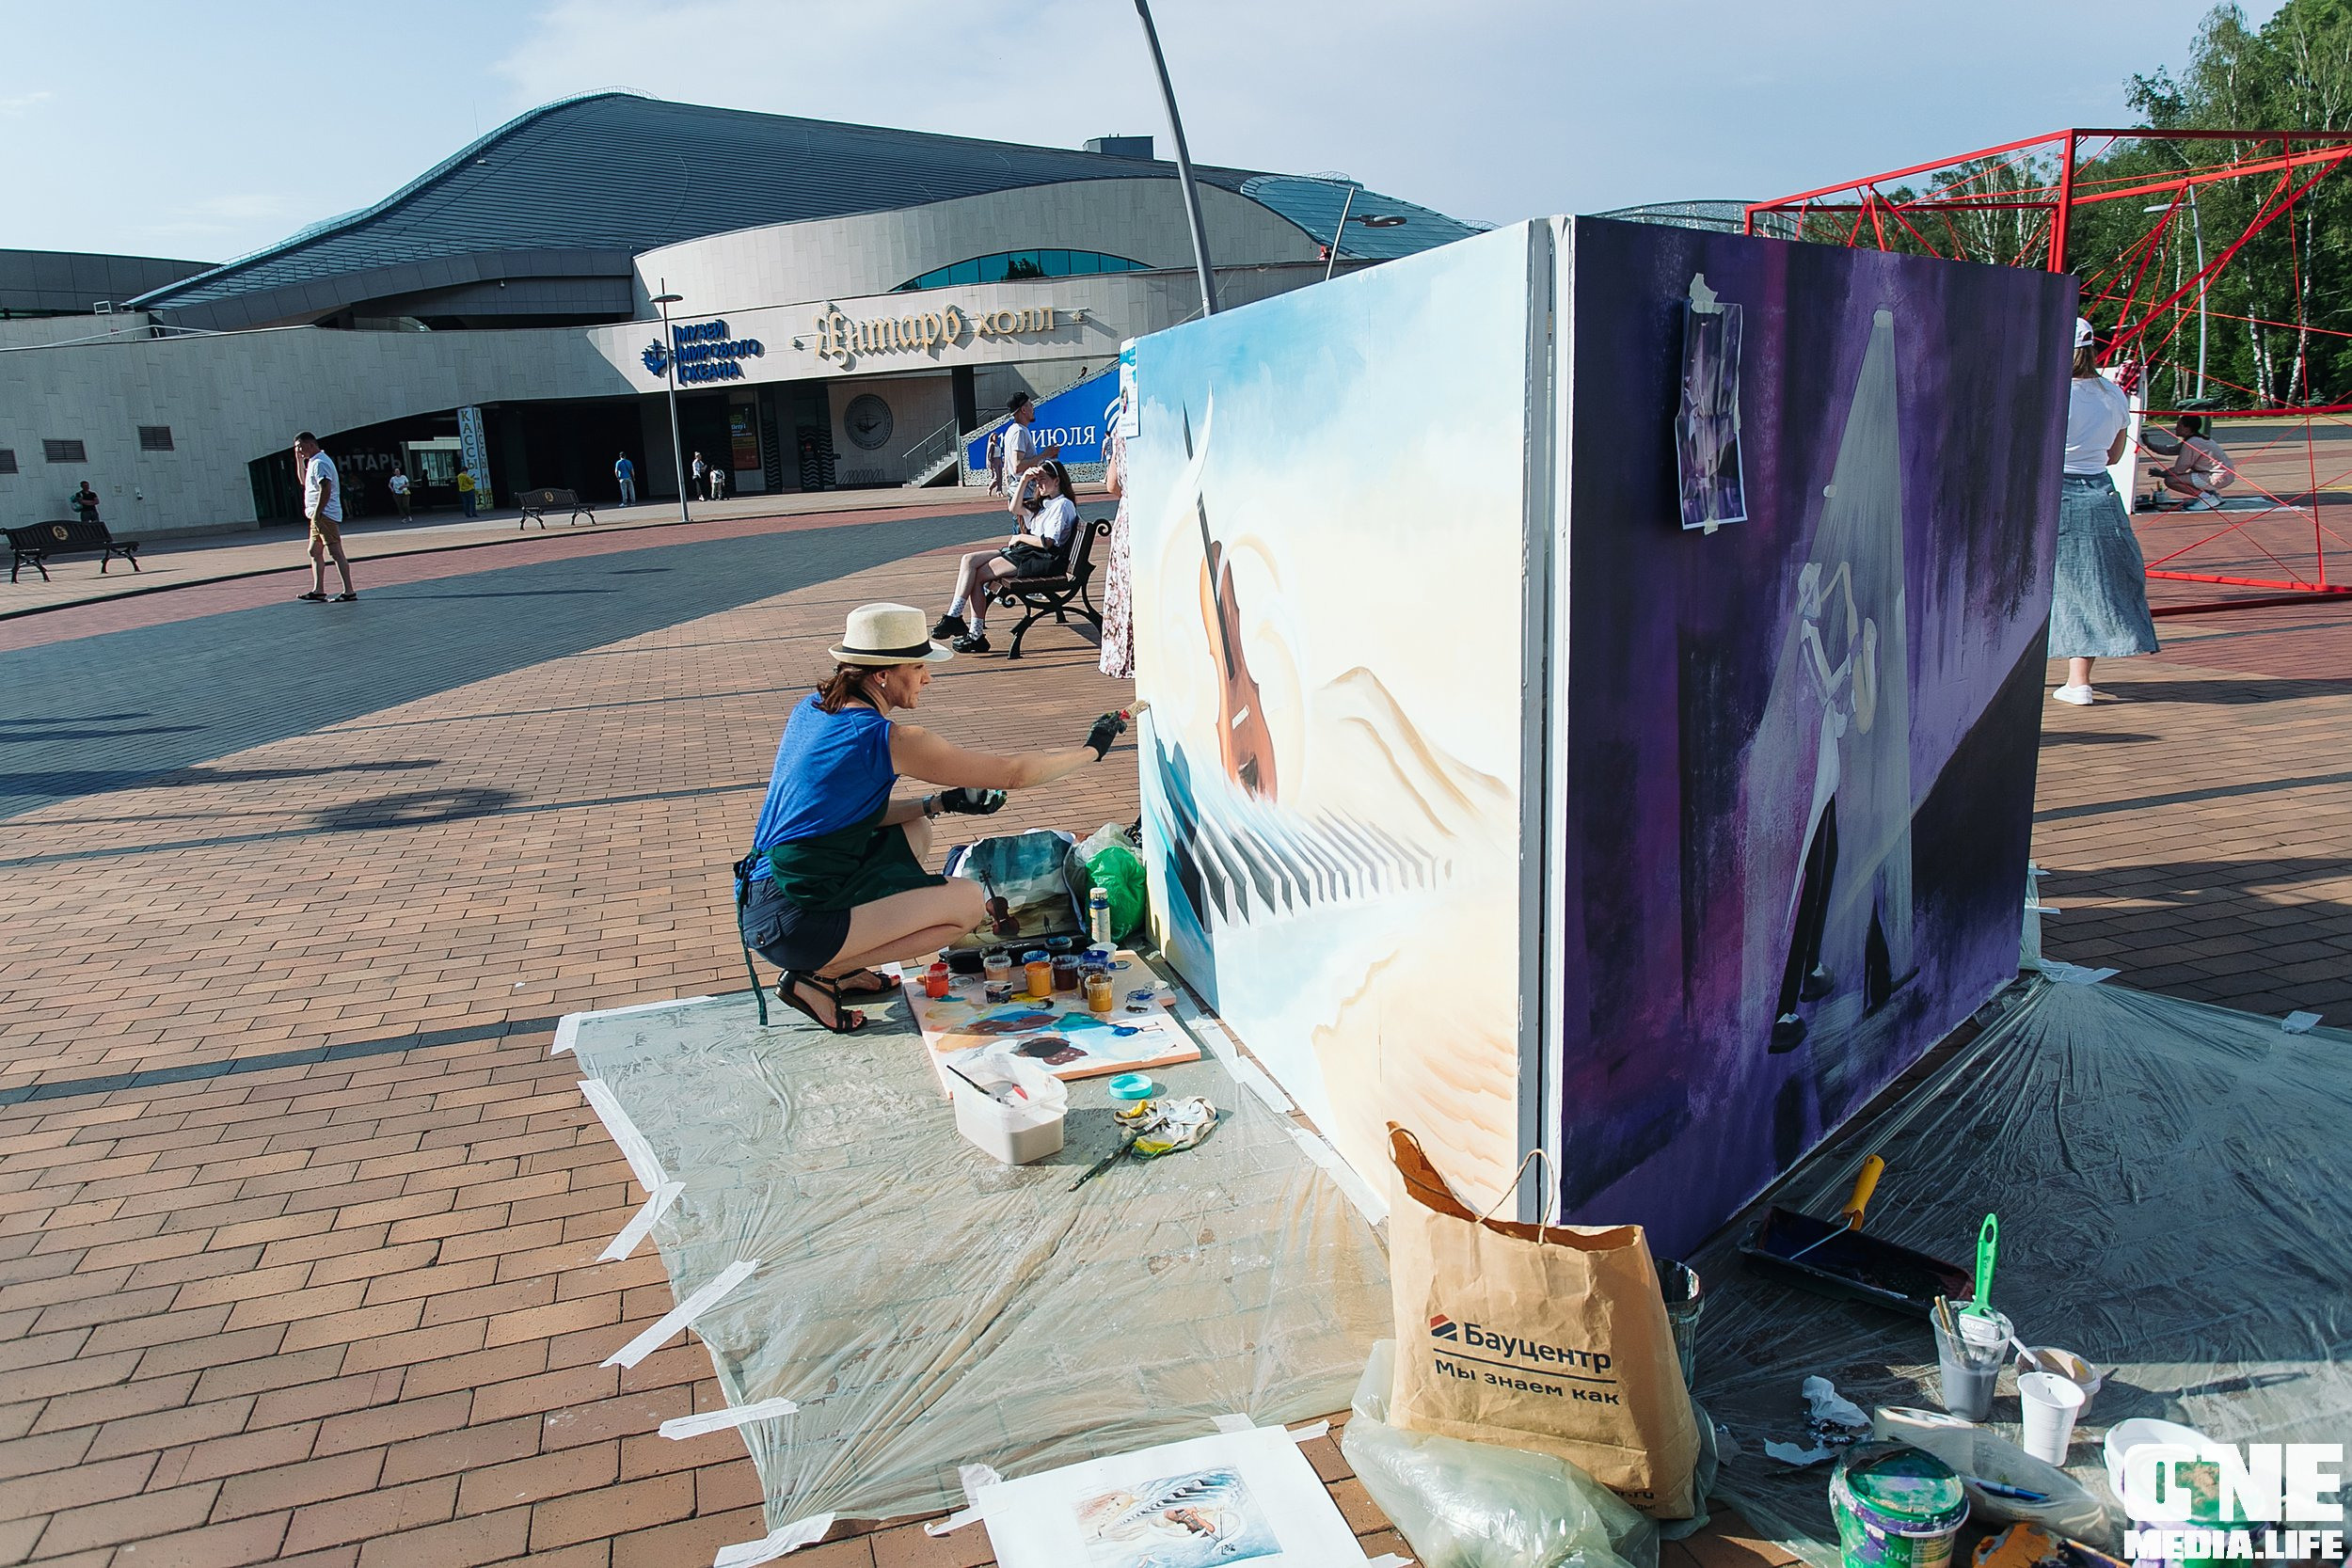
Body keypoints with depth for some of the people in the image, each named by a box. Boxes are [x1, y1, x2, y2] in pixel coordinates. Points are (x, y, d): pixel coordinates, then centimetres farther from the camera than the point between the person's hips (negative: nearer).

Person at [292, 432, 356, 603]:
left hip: (325, 515, -11)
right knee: (315, 552, 11)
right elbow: (304, 481, 32)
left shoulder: (320, 463, -13)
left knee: (336, 552, -11)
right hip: (318, 516, 11)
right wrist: (299, 459, 24)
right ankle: (318, 590, 13)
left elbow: (325, 490, -22)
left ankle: (349, 591, -12)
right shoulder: (313, 462, 19)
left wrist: (317, 513, -23)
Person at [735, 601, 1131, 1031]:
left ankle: (839, 967, 13)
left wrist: (939, 802, 8)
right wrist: (1091, 748, 5)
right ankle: (816, 976, -2)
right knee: (969, 903, -3)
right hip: (793, 925, -9)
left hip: (758, 897, 9)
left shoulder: (812, 709, 7)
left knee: (914, 831, 23)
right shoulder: (889, 739, -17)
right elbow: (1013, 773, -9)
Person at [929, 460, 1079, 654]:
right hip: (1024, 551, 10)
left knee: (978, 576, -17)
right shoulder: (1046, 503, 24)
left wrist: (1020, 537, -4)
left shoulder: (1063, 505, -7)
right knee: (969, 560, -9)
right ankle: (954, 617, -19)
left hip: (1041, 559, -10)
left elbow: (1047, 542, -18)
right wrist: (1024, 480, 20)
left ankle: (976, 634, -15)